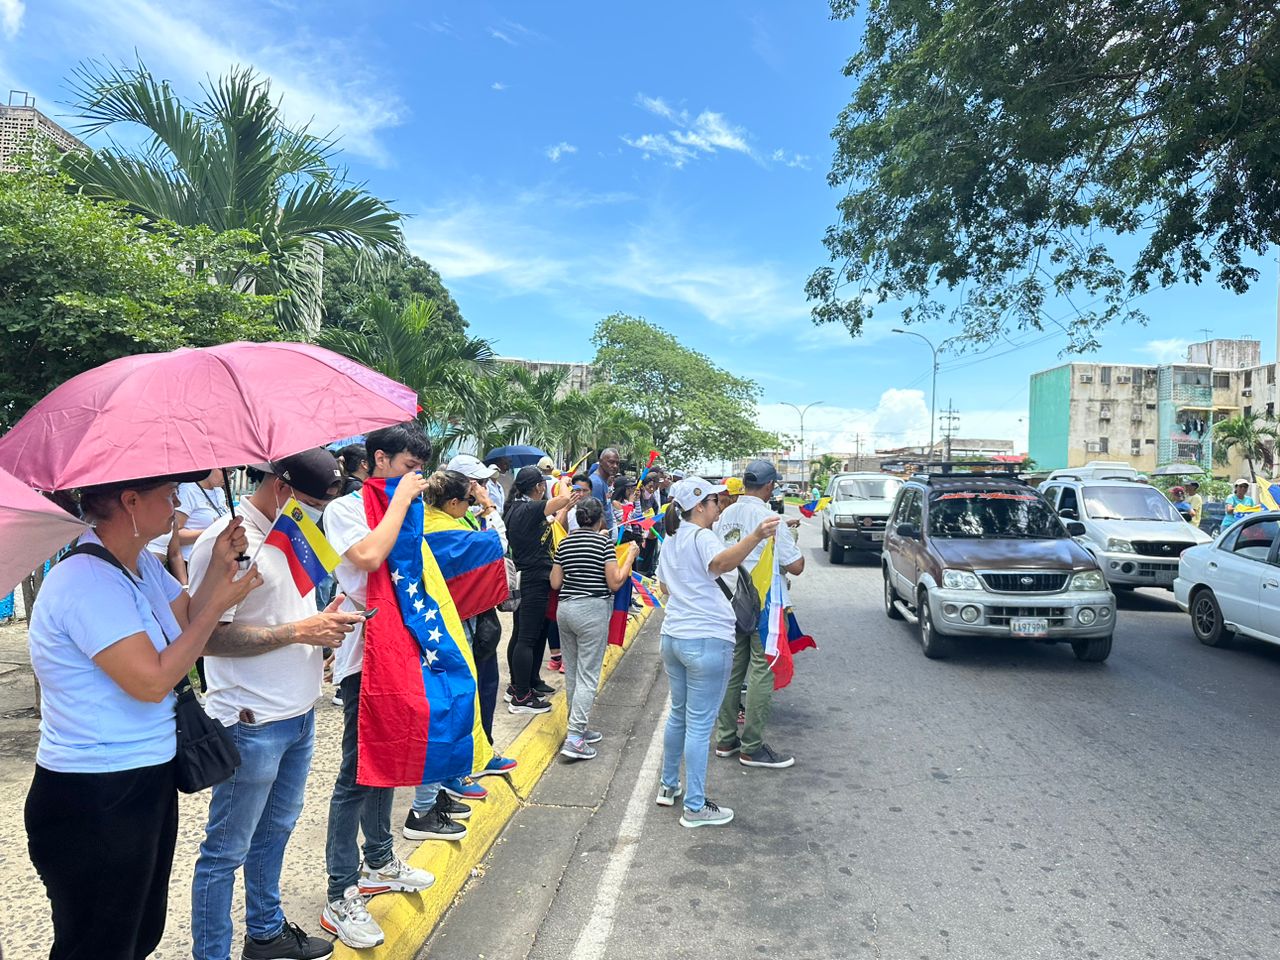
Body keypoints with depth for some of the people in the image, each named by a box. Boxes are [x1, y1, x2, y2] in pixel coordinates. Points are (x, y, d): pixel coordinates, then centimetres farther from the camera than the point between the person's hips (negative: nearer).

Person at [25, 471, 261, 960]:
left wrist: (219, 568, -4)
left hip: (149, 782, 9)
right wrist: (220, 603, -19)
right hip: (94, 804, -9)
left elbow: (188, 623, 6)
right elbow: (153, 680, -27)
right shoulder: (86, 581, -24)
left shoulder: (143, 565, 5)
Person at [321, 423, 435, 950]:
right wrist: (402, 497, -19)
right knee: (357, 773, -2)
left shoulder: (399, 510, 12)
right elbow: (369, 556, -28)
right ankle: (340, 897, 9)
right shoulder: (345, 508, -9)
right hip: (364, 656, -8)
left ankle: (380, 862, 36)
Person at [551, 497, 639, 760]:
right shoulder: (604, 543, -7)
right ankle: (574, 738, -7)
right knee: (588, 676, -3)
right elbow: (615, 583, -9)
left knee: (572, 673, 14)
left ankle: (579, 727, 23)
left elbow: (555, 583, 9)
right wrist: (630, 555, 1)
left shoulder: (565, 543, 9)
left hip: (565, 608, 6)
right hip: (592, 610, -6)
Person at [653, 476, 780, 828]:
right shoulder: (702, 538, -16)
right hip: (707, 641, -9)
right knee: (700, 724, -1)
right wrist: (756, 536, -54)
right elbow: (721, 563, -40)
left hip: (672, 637, 9)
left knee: (678, 715, 22)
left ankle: (668, 786, 33)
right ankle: (695, 807, 7)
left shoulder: (671, 540, 12)